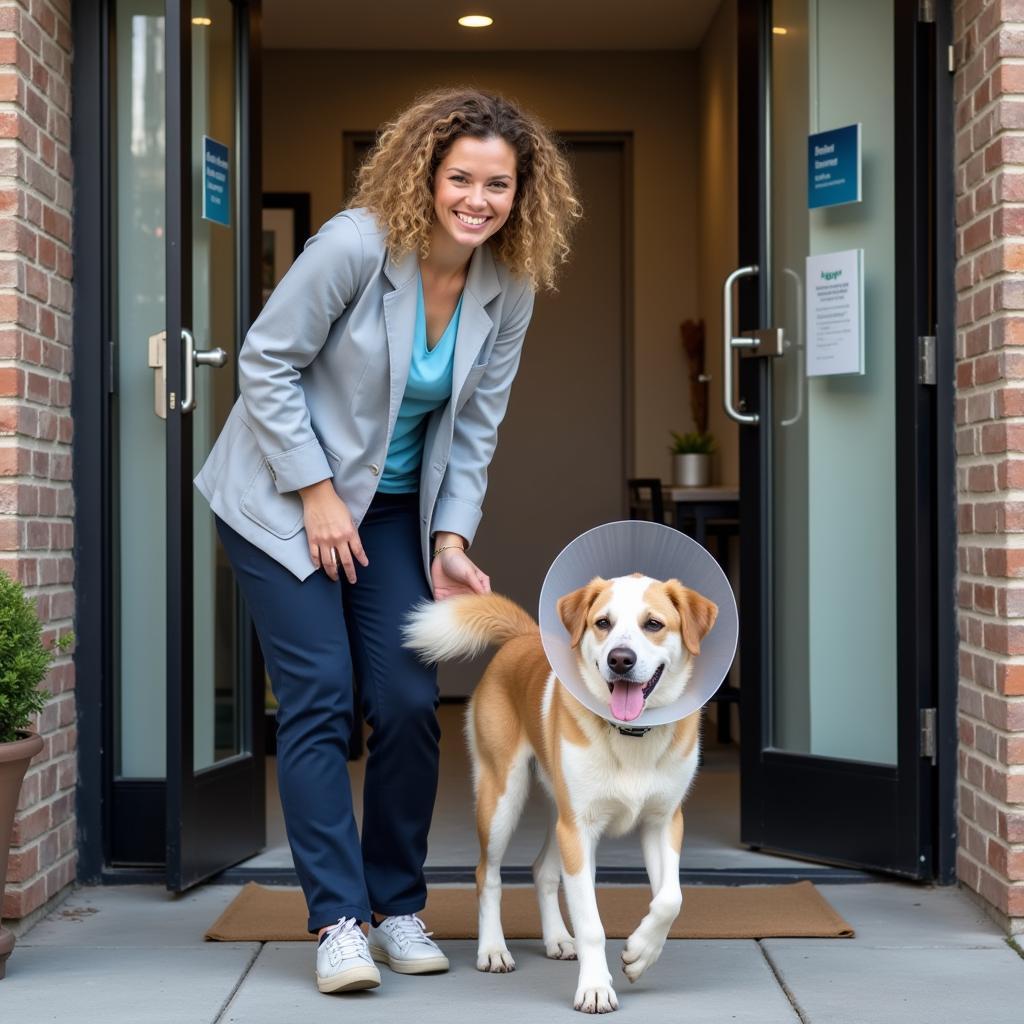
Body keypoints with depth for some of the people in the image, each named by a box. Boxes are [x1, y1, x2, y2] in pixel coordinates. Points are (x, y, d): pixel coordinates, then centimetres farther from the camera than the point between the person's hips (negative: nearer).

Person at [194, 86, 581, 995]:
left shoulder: (508, 290, -5)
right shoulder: (357, 245, -21)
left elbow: (474, 427, 2)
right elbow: (266, 361, -15)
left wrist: (451, 541, -6)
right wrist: (316, 493, -15)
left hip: (394, 509, 5)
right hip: (285, 498, -5)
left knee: (409, 704, -1)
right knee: (318, 700, -10)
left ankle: (398, 907, 14)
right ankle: (339, 920, -5)